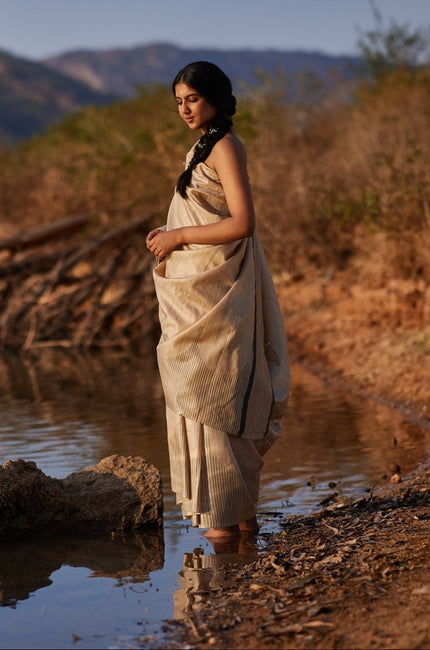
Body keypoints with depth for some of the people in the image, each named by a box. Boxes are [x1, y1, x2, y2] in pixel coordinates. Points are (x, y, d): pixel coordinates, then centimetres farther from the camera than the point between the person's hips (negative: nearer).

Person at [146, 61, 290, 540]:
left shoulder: (225, 147, -12)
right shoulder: (205, 147, 17)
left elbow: (242, 223, -21)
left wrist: (180, 236, -15)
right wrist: (168, 236, 9)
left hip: (217, 291, -10)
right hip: (197, 290, 10)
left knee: (212, 397, -6)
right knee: (199, 395, 11)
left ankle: (228, 514, 0)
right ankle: (239, 511, 17)